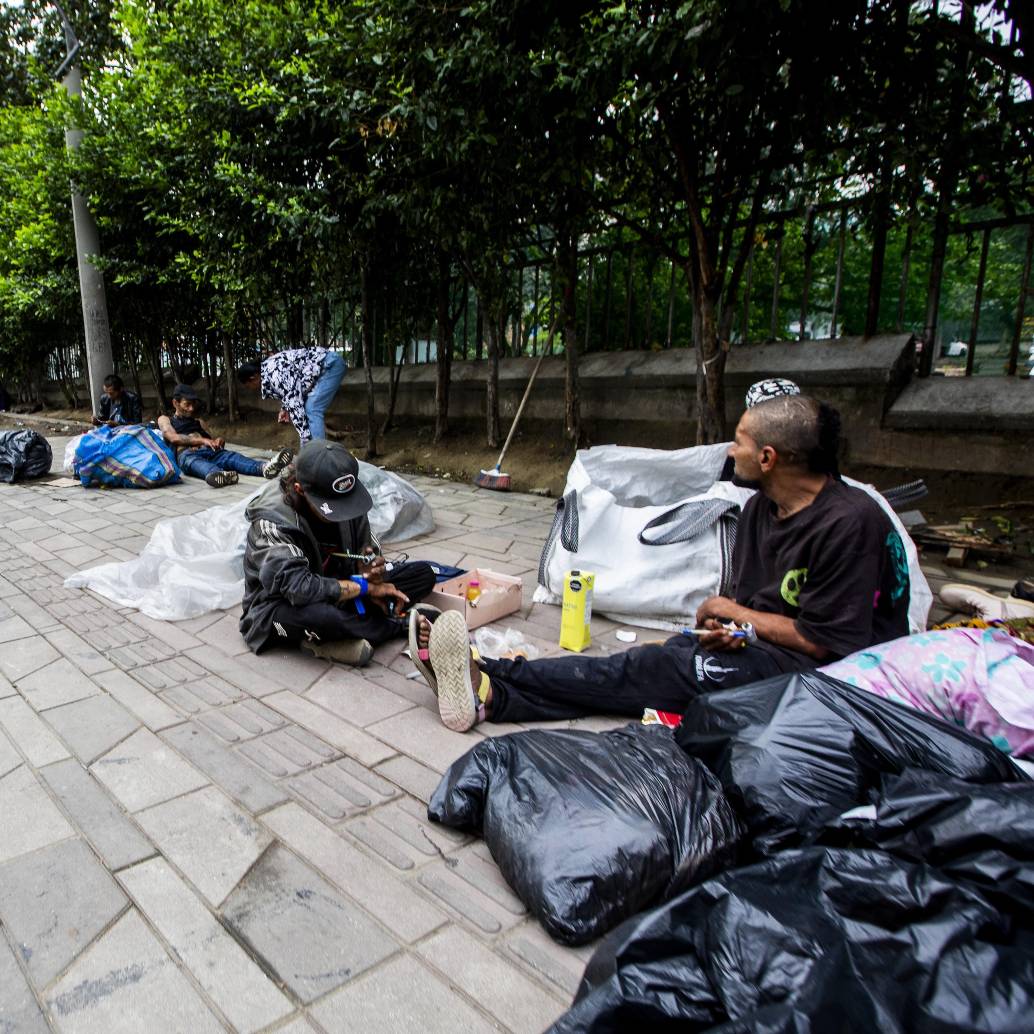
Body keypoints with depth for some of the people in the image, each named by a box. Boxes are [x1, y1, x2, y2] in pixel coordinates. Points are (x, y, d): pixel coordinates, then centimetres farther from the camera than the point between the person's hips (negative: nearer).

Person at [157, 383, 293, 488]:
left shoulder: (198, 422, 36)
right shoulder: (165, 419, 23)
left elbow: (213, 438, 23)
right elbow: (174, 438, 1)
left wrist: (219, 441, -3)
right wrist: (202, 440, -10)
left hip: (210, 452, 4)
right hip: (187, 455, -4)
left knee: (232, 456, -30)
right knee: (196, 463, -41)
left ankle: (265, 467, -61)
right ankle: (219, 475, -76)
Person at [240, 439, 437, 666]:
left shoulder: (347, 499, -10)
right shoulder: (272, 519, -27)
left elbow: (368, 549, 3)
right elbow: (297, 587, -37)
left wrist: (371, 569, -22)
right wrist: (366, 587, -27)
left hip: (334, 596, 7)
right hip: (281, 608, -7)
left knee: (423, 574, -5)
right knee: (319, 614, -44)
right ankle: (400, 626, -14)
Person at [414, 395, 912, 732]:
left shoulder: (851, 522, -19)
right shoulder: (760, 508, 7)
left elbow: (822, 641, -18)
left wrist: (735, 614, -7)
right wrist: (727, 628, -11)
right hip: (758, 645, 8)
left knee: (659, 668, -24)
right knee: (651, 666, -16)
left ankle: (487, 676, -23)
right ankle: (487, 698, -27)